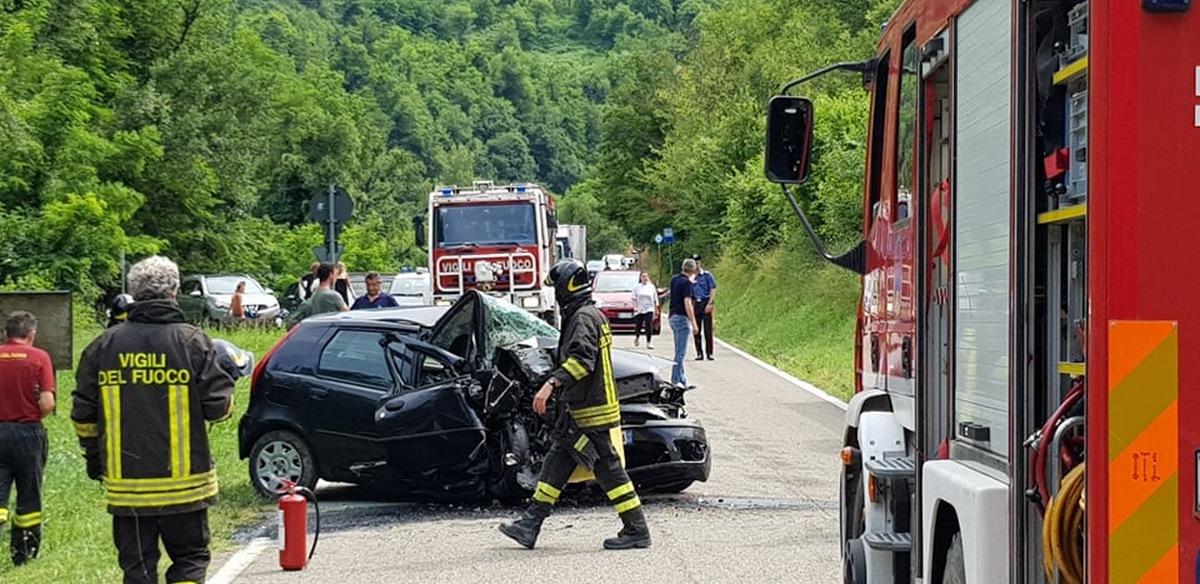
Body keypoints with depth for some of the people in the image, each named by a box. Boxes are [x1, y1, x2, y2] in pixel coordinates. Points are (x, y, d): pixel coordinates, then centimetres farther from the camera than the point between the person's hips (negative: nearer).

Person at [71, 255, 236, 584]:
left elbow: (83, 415, 7)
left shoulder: (104, 346, 2)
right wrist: (225, 382, 13)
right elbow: (218, 407, -8)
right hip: (184, 482, -2)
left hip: (126, 482, 2)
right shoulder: (193, 342, -7)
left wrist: (93, 458, 23)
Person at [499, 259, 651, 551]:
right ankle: (530, 526, 13)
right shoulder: (593, 315, 17)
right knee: (556, 464, 10)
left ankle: (637, 531, 0)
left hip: (590, 414, -11)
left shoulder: (583, 318, -15)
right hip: (578, 411, 11)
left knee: (608, 468, -6)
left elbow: (581, 360, -30)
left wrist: (551, 384, -37)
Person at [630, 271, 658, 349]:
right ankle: (636, 337, 35)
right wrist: (635, 307, -15)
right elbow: (634, 298, -1)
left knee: (649, 327, -11)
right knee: (638, 326, 4)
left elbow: (655, 299, 12)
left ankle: (649, 342, -6)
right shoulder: (636, 287, 4)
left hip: (649, 310, 0)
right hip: (639, 310, 0)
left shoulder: (652, 287, 8)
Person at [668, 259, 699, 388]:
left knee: (679, 351, 15)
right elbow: (687, 304, -21)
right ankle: (675, 380, -13)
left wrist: (691, 280, 46)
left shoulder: (674, 279, 10)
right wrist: (694, 323, -19)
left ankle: (681, 379, 18)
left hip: (672, 317, 9)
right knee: (681, 352, -9)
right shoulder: (687, 283, -15)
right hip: (682, 318, -9)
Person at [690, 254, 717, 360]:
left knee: (708, 330, -4)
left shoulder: (707, 275, 0)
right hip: (695, 304, 4)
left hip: (705, 303, -4)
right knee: (696, 330, 4)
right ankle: (699, 353, 11)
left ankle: (709, 353, 1)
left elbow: (713, 290, -3)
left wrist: (710, 303, -13)